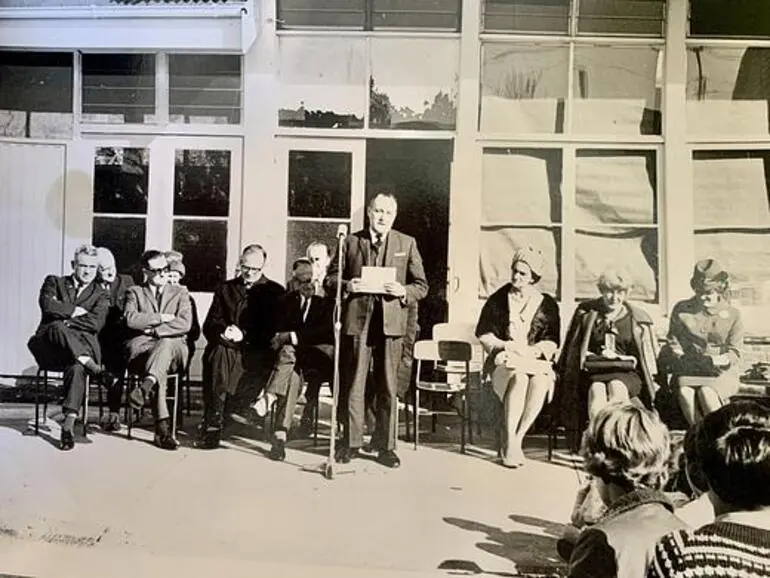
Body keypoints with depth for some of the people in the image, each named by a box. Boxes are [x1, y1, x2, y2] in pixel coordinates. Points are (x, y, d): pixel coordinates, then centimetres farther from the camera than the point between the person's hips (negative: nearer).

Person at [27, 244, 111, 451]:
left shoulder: (101, 296, 16)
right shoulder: (54, 282, 18)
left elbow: (95, 323, -4)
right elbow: (48, 305, -5)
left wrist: (65, 319, -8)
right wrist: (78, 311, -3)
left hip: (82, 347, 0)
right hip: (49, 348, 0)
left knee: (77, 367, -36)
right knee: (57, 327, -36)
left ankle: (68, 425, -39)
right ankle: (96, 370, -34)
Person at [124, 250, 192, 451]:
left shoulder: (180, 293, 19)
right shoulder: (135, 292, 18)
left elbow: (185, 324, 0)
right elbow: (131, 319, -3)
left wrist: (153, 329, -6)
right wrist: (161, 318, -3)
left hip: (174, 348, 1)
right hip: (142, 347, -1)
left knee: (165, 343, -38)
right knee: (160, 370, -35)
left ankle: (145, 387, -55)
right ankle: (162, 426, -40)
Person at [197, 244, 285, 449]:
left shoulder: (275, 291, 12)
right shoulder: (225, 289, 22)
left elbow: (273, 330, 1)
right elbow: (209, 325, 15)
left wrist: (244, 335, -13)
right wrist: (223, 331, -9)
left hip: (257, 351, -2)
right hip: (225, 346, 2)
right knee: (220, 354, -33)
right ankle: (212, 425, -34)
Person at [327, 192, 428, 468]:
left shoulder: (407, 244, 10)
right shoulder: (350, 242, 9)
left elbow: (421, 286, 10)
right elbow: (330, 278, 10)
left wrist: (403, 291, -11)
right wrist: (346, 285, -11)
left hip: (390, 322, 0)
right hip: (356, 320, 0)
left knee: (388, 387, 5)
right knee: (353, 385, 4)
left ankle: (385, 445, 16)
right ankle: (351, 442, 18)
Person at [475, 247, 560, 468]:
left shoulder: (547, 304, 10)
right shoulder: (498, 299, 9)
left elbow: (551, 342, 7)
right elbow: (483, 334, 8)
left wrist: (532, 351, -12)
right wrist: (505, 346, -8)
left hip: (535, 360, 1)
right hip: (503, 360, -1)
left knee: (540, 382, -34)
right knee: (519, 377, -36)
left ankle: (516, 439, -23)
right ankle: (509, 444, -29)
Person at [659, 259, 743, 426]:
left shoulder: (732, 315, 5)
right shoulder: (681, 310, 9)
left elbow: (734, 352, 0)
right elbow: (673, 343, 10)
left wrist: (717, 360, -23)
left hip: (721, 374, -1)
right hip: (687, 372, 1)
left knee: (706, 392, -34)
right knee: (684, 391, -33)